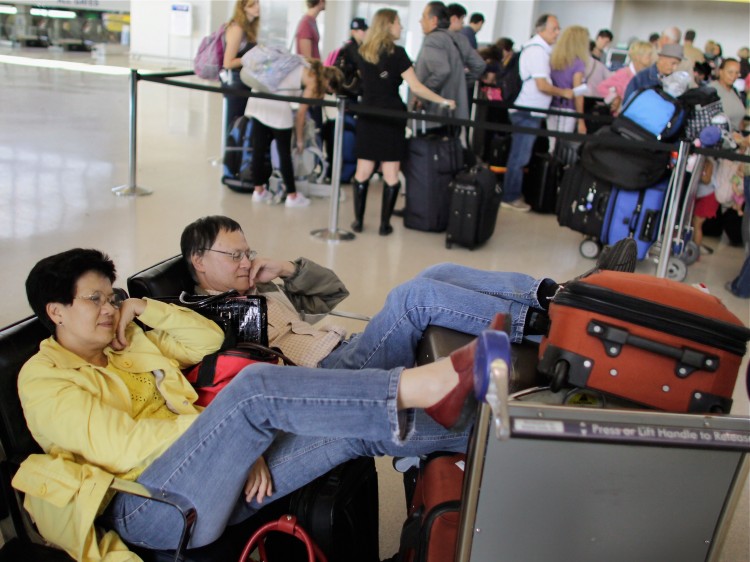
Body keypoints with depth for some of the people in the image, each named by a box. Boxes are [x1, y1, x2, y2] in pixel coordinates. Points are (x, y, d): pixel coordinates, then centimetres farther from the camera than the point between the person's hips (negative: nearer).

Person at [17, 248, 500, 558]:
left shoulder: (132, 341, 23)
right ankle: (426, 385, -35)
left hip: (207, 486, 8)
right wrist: (220, 422, -11)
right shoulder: (43, 378, 1)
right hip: (148, 509, -8)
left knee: (356, 431, -9)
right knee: (256, 387, -31)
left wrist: (144, 309, 10)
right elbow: (122, 446, -13)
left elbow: (208, 338, 20)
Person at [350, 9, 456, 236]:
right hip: (391, 118, -4)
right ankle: (385, 224, 5)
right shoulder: (396, 53, -9)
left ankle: (358, 221, 11)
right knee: (390, 174, 2)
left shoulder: (363, 53, 7)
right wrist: (443, 101, -7)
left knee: (363, 171, 8)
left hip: (368, 116, 4)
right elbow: (416, 87, -14)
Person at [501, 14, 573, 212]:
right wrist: (564, 92, -7)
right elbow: (542, 85, -20)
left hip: (530, 112, 10)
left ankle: (513, 194, 21)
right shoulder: (537, 51, -15)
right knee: (520, 157, -3)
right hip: (528, 112, -10)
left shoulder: (538, 49, 16)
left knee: (520, 156, 14)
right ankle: (511, 197, 4)